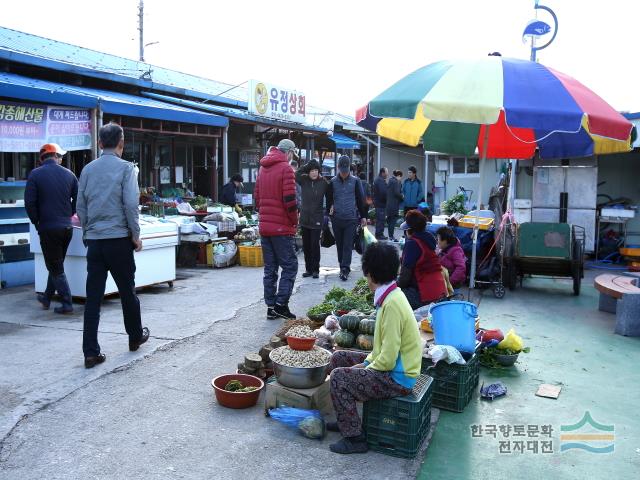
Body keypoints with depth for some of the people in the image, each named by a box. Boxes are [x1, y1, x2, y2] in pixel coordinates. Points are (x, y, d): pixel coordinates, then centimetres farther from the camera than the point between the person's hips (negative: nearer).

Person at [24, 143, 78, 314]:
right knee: (57, 264, 19)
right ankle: (47, 297, 32)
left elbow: (29, 203, -9)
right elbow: (78, 199, 6)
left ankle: (66, 304, 5)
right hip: (67, 227, 4)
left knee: (55, 268, 5)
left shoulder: (35, 174, -6)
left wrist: (37, 223, 3)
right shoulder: (68, 174, 3)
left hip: (48, 228, -4)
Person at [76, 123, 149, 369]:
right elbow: (131, 204, -12)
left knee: (93, 295, 4)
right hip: (118, 238, -4)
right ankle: (135, 337, 29)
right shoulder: (126, 167, -6)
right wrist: (136, 235, -3)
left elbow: (81, 207, 10)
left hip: (94, 240, 4)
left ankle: (91, 351, 4)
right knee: (127, 290, 12)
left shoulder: (88, 169, 8)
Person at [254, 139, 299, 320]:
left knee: (270, 268, 10)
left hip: (264, 226, 7)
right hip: (282, 228, -7)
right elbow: (290, 200, -16)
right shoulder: (286, 169, -9)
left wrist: (265, 216, 16)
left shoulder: (262, 169, 15)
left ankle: (271, 307, 13)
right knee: (290, 266, 0)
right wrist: (295, 221, -4)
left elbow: (257, 197, 16)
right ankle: (281, 304, -6)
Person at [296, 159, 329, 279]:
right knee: (306, 245, 8)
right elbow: (295, 175, -16)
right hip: (304, 218, 3)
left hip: (317, 219, -3)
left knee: (315, 245, -3)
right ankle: (308, 269, 18)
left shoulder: (323, 183, -2)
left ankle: (315, 270, 6)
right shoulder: (303, 180, 1)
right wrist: (306, 167, -13)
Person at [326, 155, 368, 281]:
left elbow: (361, 199, 5)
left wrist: (363, 216, 5)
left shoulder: (355, 181, 2)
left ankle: (345, 269, -7)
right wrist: (329, 211, 3)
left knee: (348, 245, -6)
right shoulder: (333, 182, 4)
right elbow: (329, 199, 12)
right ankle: (343, 267, 22)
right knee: (340, 245, 10)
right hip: (337, 219, 2)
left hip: (351, 219, -2)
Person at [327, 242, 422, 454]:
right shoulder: (390, 296, 4)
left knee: (338, 377, -16)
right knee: (339, 358, 12)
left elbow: (388, 359, -26)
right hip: (391, 364, 10)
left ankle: (355, 438, -3)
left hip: (397, 378, -10)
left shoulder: (392, 304, -27)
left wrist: (365, 369, -10)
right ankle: (346, 419, 25)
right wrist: (366, 362, 7)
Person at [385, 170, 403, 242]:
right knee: (393, 219, -6)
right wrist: (402, 197, -1)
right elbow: (397, 193, -18)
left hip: (389, 204, 9)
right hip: (394, 204, -9)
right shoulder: (397, 182, -11)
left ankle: (390, 236, 19)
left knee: (390, 220, 13)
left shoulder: (390, 181, 15)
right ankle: (391, 236, -6)